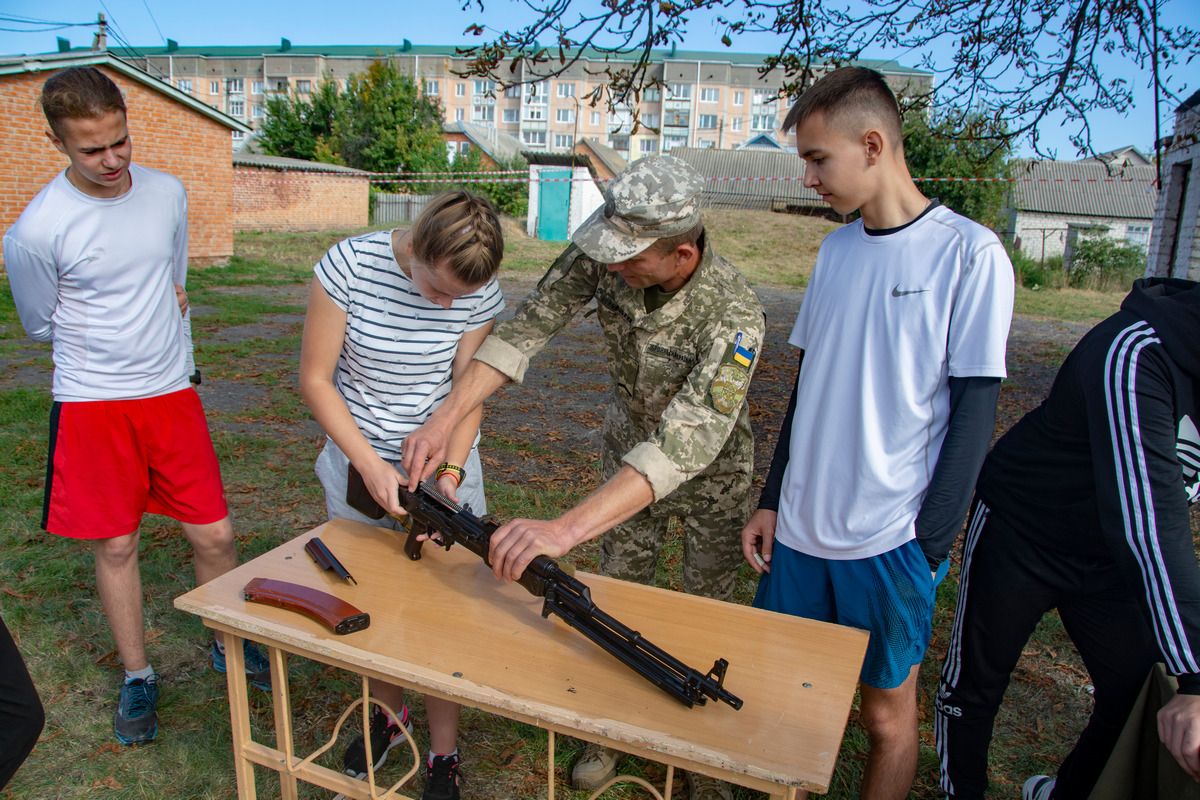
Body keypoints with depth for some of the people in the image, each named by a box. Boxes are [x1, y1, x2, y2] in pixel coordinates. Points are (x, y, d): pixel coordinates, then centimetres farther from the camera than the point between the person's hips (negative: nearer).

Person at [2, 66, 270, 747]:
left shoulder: (169, 193, -1)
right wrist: (142, 311, 1)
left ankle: (232, 644, 30)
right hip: (92, 404, -2)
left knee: (214, 534, 5)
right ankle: (138, 677, 29)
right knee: (116, 546, 9)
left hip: (172, 393, 3)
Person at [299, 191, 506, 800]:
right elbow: (315, 380, -14)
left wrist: (449, 475, -23)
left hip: (443, 463, 0)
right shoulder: (349, 265, -19)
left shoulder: (480, 293, -15)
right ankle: (388, 712, 43)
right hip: (357, 459, 1)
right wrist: (370, 465, -23)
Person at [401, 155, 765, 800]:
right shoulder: (602, 255, -25)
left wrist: (563, 529, -56)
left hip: (710, 468, -4)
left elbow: (683, 447, -47)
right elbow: (526, 329, -19)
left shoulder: (732, 316, -39)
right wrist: (444, 420, -28)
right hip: (629, 449, 4)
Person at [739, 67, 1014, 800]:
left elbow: (975, 411, -9)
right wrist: (772, 501, 11)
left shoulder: (970, 253, -9)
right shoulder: (836, 249, 8)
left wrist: (930, 546, -11)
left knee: (888, 711, 12)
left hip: (891, 541, -5)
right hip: (800, 528, 5)